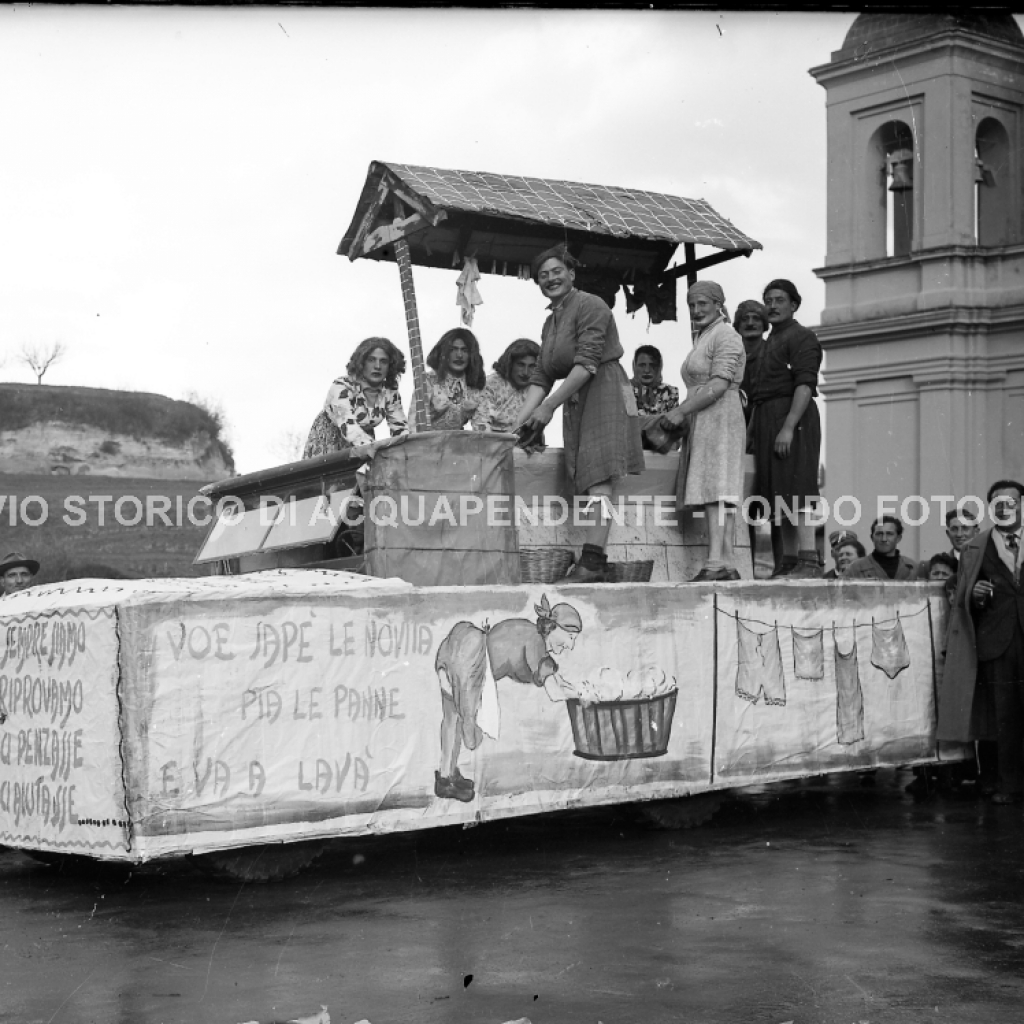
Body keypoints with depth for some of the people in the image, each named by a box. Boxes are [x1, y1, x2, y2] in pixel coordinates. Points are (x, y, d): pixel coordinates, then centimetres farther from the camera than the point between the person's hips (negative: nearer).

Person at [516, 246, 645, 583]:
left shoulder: (590, 306, -6)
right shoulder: (550, 322, 20)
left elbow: (587, 363, -16)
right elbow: (541, 378, 16)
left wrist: (548, 406, -17)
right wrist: (520, 422, 4)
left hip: (604, 393, -8)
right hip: (575, 403, 8)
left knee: (598, 479, -17)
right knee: (586, 483, 1)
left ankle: (592, 561, -27)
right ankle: (592, 566, -4)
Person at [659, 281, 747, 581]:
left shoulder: (725, 335, -5)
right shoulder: (702, 338, 25)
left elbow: (719, 384, -16)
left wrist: (681, 411, -17)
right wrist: (679, 414, 12)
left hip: (719, 420, -10)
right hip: (703, 425, 10)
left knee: (715, 490, -17)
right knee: (717, 493, 3)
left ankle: (715, 562, -25)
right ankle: (726, 564, -1)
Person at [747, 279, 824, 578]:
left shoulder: (802, 337, -3)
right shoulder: (768, 344, 25)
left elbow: (805, 385, -16)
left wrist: (788, 427, -25)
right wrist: (752, 432, 15)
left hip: (792, 418, -9)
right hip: (766, 420, 9)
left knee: (796, 490, -16)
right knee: (780, 496, 5)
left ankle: (809, 562, -21)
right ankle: (788, 562, 6)